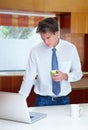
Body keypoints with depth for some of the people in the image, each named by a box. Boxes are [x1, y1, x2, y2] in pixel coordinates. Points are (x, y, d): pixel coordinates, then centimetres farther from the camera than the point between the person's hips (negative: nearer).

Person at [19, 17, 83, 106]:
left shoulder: (70, 48, -6)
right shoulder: (35, 51, -10)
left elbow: (78, 74, 3)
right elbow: (29, 78, -10)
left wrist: (65, 76, -18)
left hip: (63, 100, 2)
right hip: (43, 100, -1)